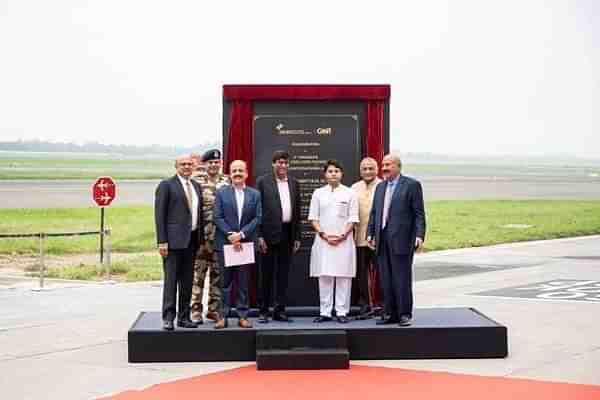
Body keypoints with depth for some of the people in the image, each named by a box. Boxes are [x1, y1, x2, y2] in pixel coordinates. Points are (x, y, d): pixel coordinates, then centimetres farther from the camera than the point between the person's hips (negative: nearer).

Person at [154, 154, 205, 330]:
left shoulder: (196, 186, 16)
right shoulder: (166, 185, -3)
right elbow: (159, 215, -7)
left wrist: (201, 239, 11)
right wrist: (162, 241, -13)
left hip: (192, 240, 6)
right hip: (174, 240, -6)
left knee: (187, 281, 9)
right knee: (171, 280, -6)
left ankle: (184, 317, 15)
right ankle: (168, 318, -2)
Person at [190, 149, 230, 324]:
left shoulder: (227, 182, 9)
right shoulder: (196, 181, -2)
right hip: (201, 235, -3)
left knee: (218, 274, 8)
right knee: (198, 273, -2)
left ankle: (214, 309, 17)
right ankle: (196, 310, 4)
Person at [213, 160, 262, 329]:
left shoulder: (255, 194, 7)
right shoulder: (221, 193, 3)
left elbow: (257, 218, 0)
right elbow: (217, 217, -3)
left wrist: (241, 234, -11)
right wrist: (230, 235, -14)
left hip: (246, 243, 1)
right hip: (225, 243, -1)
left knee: (243, 282, 5)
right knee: (225, 282, 3)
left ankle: (243, 316, 10)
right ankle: (223, 316, 6)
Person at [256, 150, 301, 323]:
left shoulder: (293, 183, 12)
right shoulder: (263, 181, -1)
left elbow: (297, 211, 13)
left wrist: (297, 236, 9)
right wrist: (259, 235, -11)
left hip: (287, 233, 4)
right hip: (269, 233, -4)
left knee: (283, 273, 7)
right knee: (267, 273, 2)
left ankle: (280, 310, 13)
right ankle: (263, 311, 9)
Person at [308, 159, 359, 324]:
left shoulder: (349, 193, 4)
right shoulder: (318, 193, 8)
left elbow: (353, 219, 2)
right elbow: (313, 218, 6)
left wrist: (342, 236, -10)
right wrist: (324, 235, -7)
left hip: (343, 241, -1)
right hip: (323, 241, 1)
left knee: (343, 277, -2)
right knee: (324, 277, 2)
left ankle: (342, 312, 3)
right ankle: (325, 312, 6)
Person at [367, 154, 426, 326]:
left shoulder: (412, 185, -2)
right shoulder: (380, 187, 18)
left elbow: (419, 213, -6)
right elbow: (374, 212, 19)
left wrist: (419, 236, -14)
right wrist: (370, 233, 9)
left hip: (401, 239, -6)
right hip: (382, 239, 6)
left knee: (402, 278, -3)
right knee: (386, 279, 8)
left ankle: (404, 314, 3)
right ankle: (389, 313, 15)